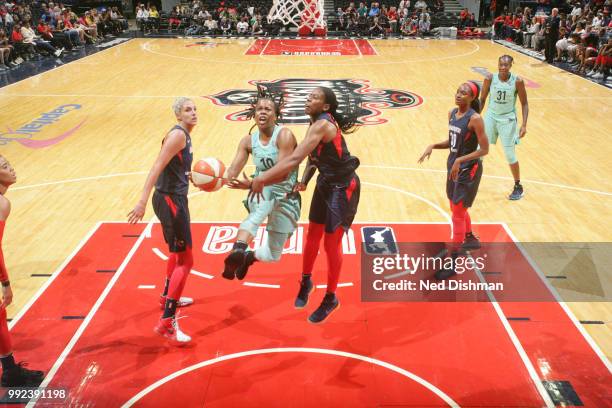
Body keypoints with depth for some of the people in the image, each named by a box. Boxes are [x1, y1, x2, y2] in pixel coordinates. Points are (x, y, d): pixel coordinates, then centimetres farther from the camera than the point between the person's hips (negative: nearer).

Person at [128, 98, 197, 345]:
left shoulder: (184, 135, 13)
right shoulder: (177, 134, -16)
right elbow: (157, 167, -26)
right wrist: (143, 201, -33)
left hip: (174, 198, 10)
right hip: (170, 200, -10)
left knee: (178, 252, 28)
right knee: (185, 260, -9)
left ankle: (168, 297, 48)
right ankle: (166, 322, -7)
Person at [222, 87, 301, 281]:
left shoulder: (284, 135, -18)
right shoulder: (248, 141, -2)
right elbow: (232, 171, -7)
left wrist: (251, 184, -38)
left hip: (286, 197, -1)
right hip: (263, 191, 2)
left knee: (273, 255, 3)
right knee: (261, 210, -40)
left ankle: (248, 257, 36)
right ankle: (237, 252, -57)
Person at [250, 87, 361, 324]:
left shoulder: (322, 125, -27)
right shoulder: (316, 124, 3)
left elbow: (294, 159, -37)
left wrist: (261, 180, -39)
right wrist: (304, 182, -7)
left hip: (343, 187, -9)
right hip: (325, 183, 9)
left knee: (331, 243, 0)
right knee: (313, 235, 15)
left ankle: (331, 299, 18)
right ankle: (306, 282, 37)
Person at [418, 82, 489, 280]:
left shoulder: (475, 119, -20)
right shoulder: (452, 113, 3)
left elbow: (484, 149, -19)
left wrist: (460, 160, -26)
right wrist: (433, 146, -3)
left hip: (468, 170, -8)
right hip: (453, 166, 8)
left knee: (457, 214, -3)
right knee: (457, 208, 24)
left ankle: (453, 263, 7)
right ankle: (470, 239, 50)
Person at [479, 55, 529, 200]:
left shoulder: (517, 81, -15)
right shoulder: (490, 79, -10)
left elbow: (524, 104, -7)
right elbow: (482, 100, 2)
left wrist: (524, 125, -15)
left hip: (508, 120, -2)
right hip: (491, 117, 2)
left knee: (510, 155, 1)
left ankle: (518, 187, 19)